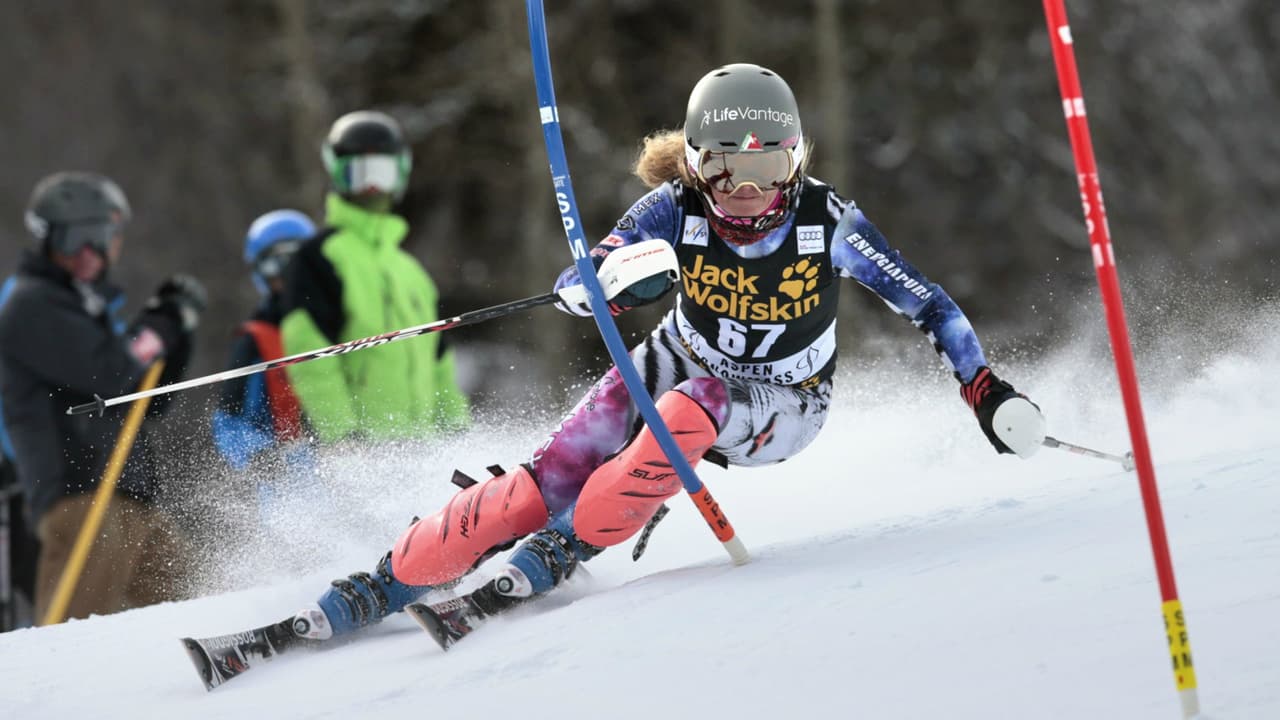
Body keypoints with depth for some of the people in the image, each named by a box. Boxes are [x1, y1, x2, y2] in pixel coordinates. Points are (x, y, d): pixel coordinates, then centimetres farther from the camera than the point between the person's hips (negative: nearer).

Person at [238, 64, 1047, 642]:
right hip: (684, 365, 2)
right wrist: (618, 277, -47)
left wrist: (988, 389, -17)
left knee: (685, 415, -36)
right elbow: (571, 288, -24)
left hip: (782, 407, -1)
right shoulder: (676, 210, -20)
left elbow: (927, 303, -12)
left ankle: (558, 555, -22)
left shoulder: (827, 222, -23)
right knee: (546, 480, -17)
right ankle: (382, 586, -12)